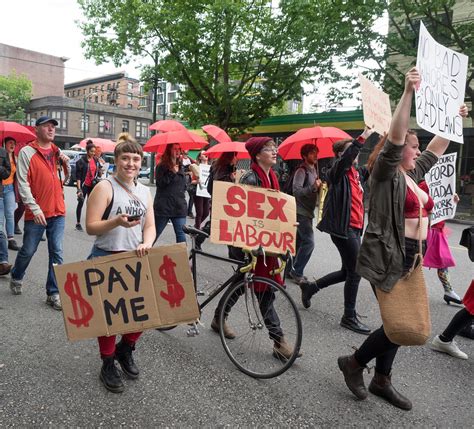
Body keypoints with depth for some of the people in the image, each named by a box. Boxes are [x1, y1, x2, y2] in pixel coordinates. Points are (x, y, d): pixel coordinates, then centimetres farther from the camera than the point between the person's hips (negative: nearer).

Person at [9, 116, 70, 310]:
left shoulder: (58, 152, 10)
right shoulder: (27, 152, -5)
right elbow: (23, 184, -10)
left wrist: (66, 165, -2)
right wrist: (35, 208, -18)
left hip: (58, 211, 4)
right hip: (36, 213, -4)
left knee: (56, 253, 2)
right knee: (28, 250, 10)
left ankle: (54, 293, 9)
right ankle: (16, 277, 39)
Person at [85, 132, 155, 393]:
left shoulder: (144, 191, 9)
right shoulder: (105, 188, -9)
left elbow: (150, 226, 5)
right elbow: (90, 227, -13)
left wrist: (146, 244, -16)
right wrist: (117, 222, -29)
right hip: (106, 260, -5)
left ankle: (125, 349, 34)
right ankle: (108, 364, 26)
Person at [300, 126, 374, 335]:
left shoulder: (357, 172, 16)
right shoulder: (337, 170, -8)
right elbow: (346, 159, -29)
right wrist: (363, 136, -35)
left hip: (355, 228, 9)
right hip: (343, 227, -9)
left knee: (348, 271, 17)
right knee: (355, 271, -2)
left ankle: (310, 287, 30)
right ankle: (349, 317, 12)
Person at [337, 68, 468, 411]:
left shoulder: (413, 174, 13)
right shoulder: (385, 173, -10)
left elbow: (438, 148, 27)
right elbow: (395, 135, -25)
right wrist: (409, 93, -30)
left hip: (410, 259, 9)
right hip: (387, 258, -9)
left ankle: (381, 380, 28)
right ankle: (353, 363, 13)